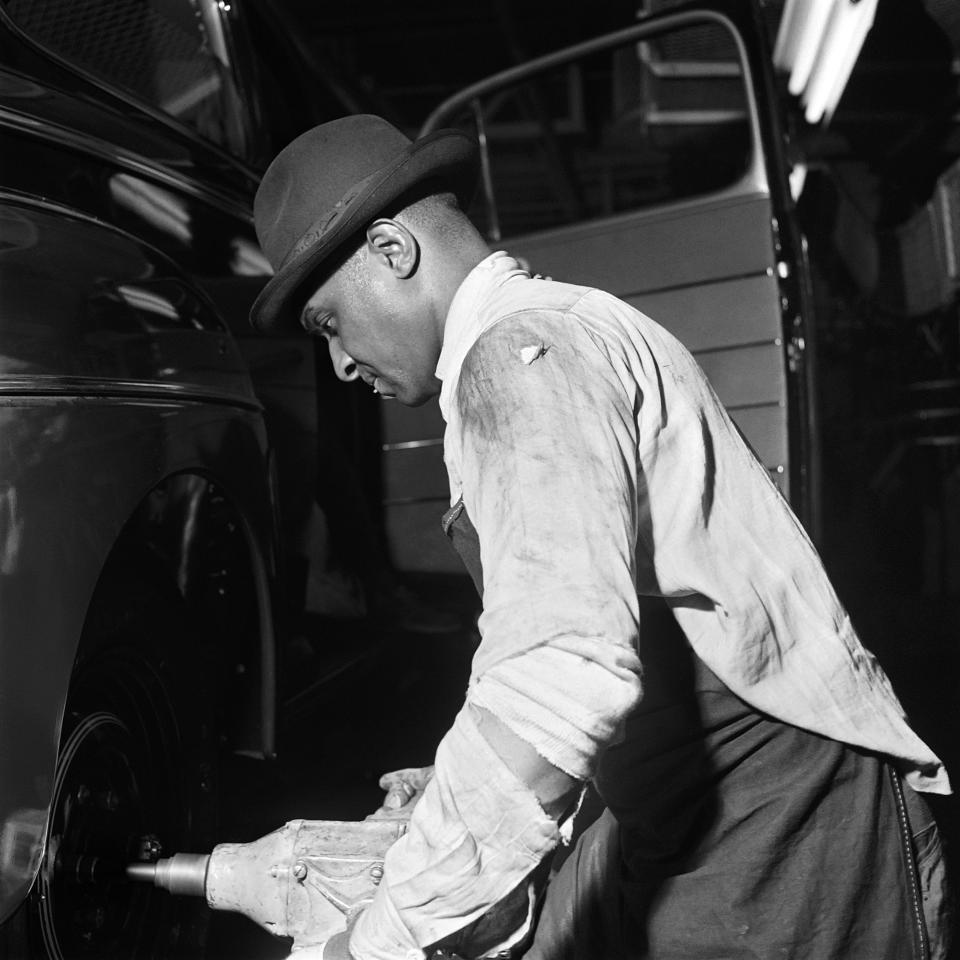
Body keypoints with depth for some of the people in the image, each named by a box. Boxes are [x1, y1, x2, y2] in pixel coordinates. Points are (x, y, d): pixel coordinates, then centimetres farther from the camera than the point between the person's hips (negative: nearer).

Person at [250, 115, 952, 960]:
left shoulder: (523, 352, -17)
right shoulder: (558, 328, 15)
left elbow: (561, 672, -33)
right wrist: (464, 785, 22)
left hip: (774, 837, -9)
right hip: (684, 821, 9)